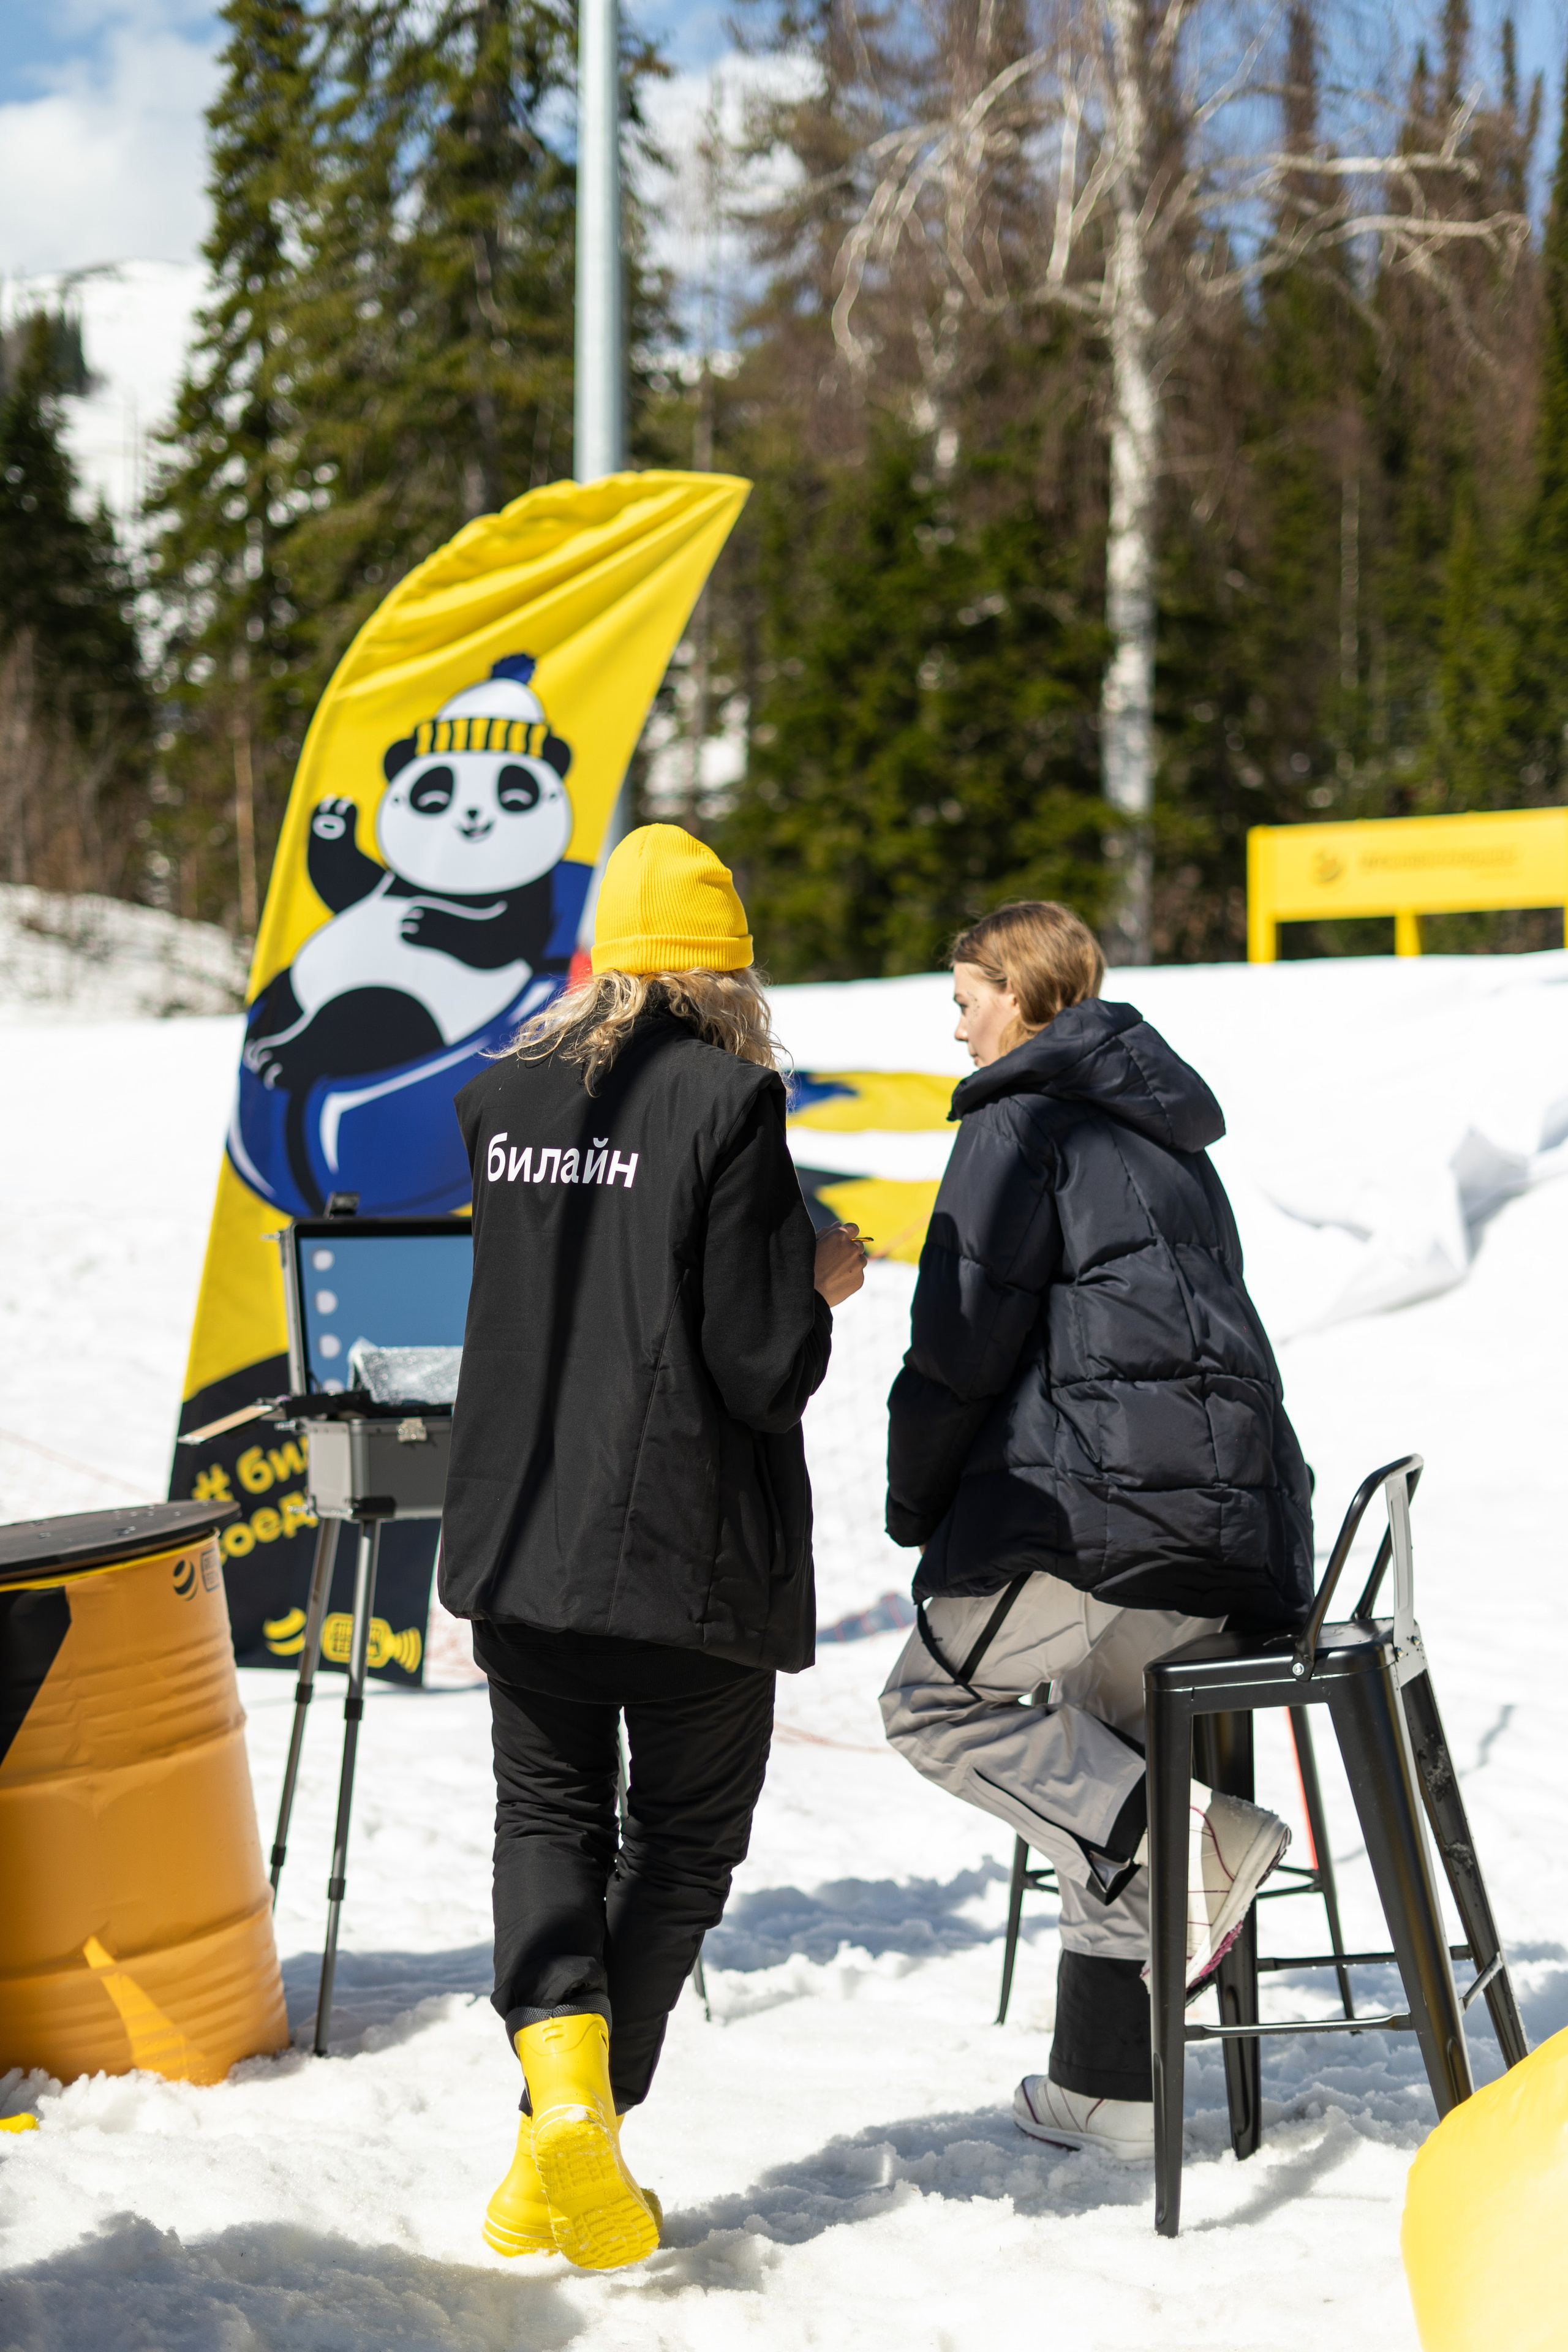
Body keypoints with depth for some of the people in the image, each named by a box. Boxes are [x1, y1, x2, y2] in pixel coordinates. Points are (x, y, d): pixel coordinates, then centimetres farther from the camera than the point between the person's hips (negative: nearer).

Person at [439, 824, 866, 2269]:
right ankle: (571, 2168, 8)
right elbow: (764, 1365, -16)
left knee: (547, 1813, 18)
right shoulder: (729, 1101, -13)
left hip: (516, 1540, 4)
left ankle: (561, 2081, -7)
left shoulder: (502, 1101, 4)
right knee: (684, 1839, 13)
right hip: (693, 1551, -4)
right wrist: (819, 1283, 4)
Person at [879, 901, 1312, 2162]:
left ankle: (1180, 1832, -17)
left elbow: (965, 1345, -7)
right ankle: (1111, 2085, 16)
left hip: (1112, 1492, -9)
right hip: (1239, 1496, 9)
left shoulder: (1021, 1126, -1)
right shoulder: (1166, 1135, 26)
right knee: (1105, 1764, 16)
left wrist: (914, 1505, 7)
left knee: (935, 1694, 1)